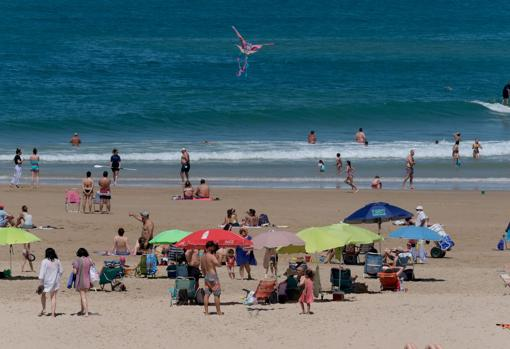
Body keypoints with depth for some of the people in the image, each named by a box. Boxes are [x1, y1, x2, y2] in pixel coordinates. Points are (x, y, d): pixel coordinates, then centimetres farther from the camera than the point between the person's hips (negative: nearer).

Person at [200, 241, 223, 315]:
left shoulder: (202, 257, 8)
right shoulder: (212, 256, -16)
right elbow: (218, 264, -25)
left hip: (206, 276, 7)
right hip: (213, 275, -7)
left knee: (207, 294, 7)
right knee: (217, 294, 1)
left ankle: (206, 311, 4)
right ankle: (218, 311, 4)